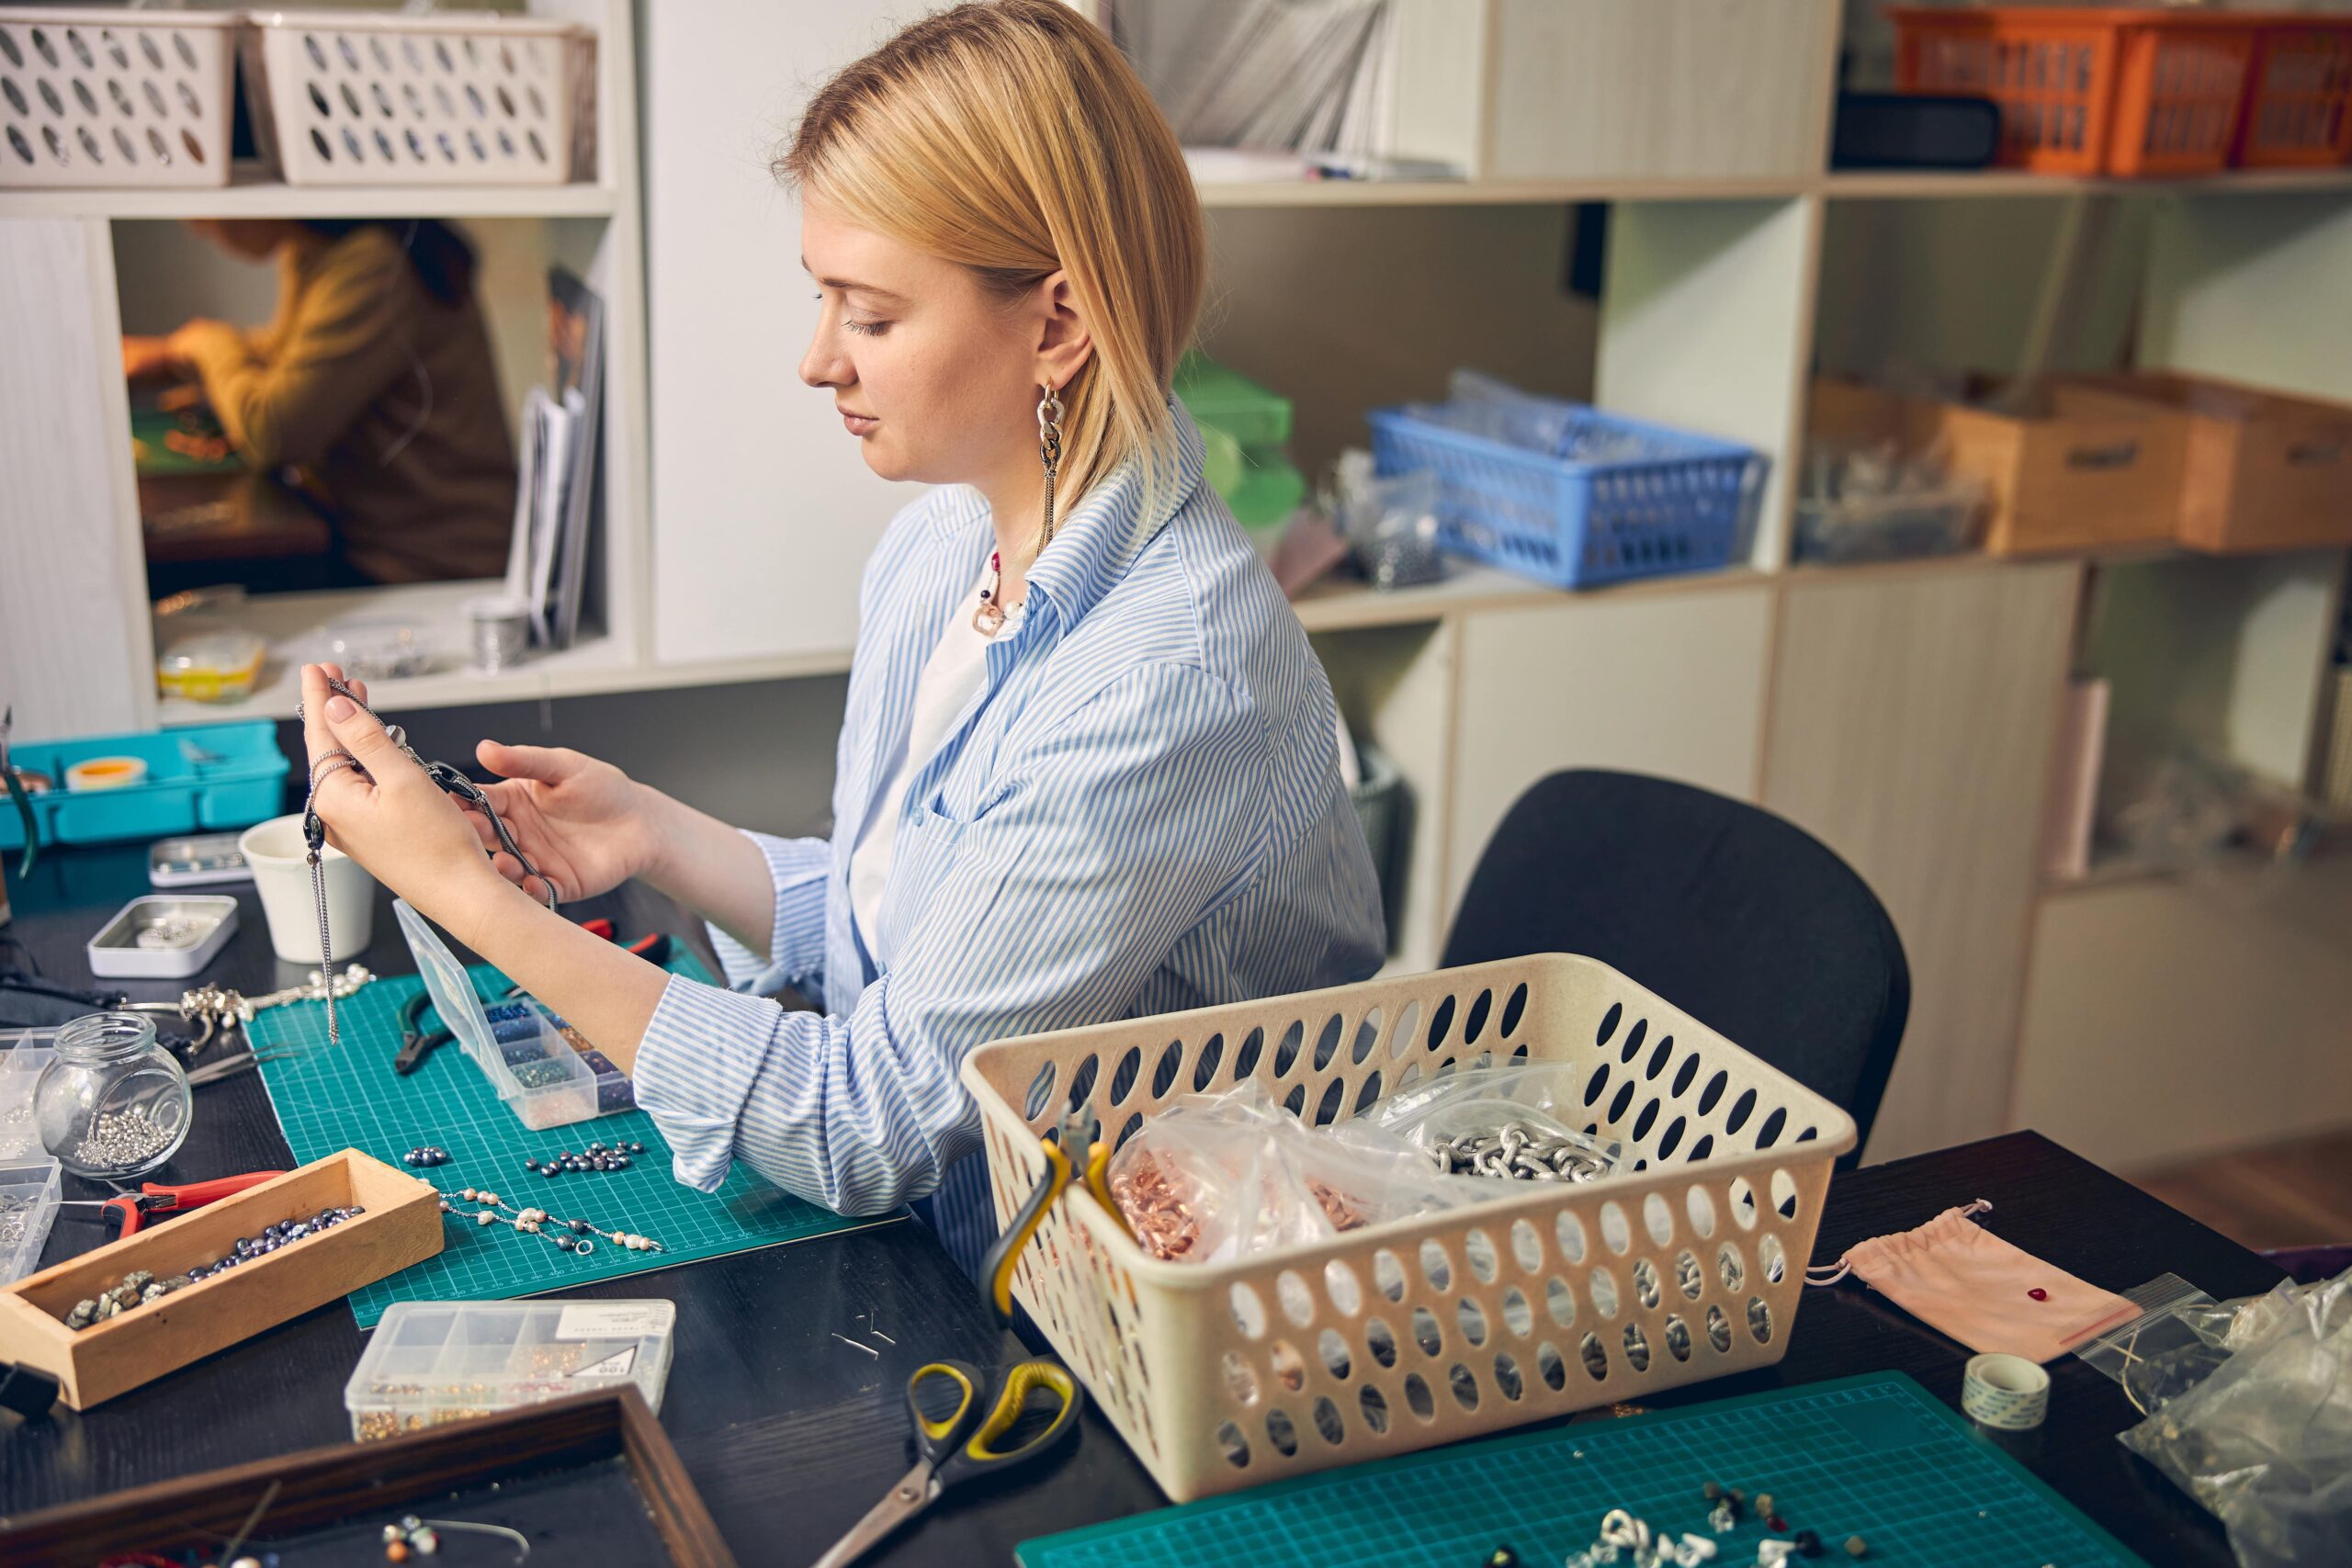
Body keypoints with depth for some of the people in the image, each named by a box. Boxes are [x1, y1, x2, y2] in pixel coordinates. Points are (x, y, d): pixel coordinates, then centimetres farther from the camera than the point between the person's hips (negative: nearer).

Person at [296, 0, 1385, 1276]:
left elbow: (873, 1128, -23)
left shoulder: (1171, 680, -27)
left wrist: (471, 895, -21)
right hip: (933, 1244, 7)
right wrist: (658, 837, -5)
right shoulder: (933, 552, 0)